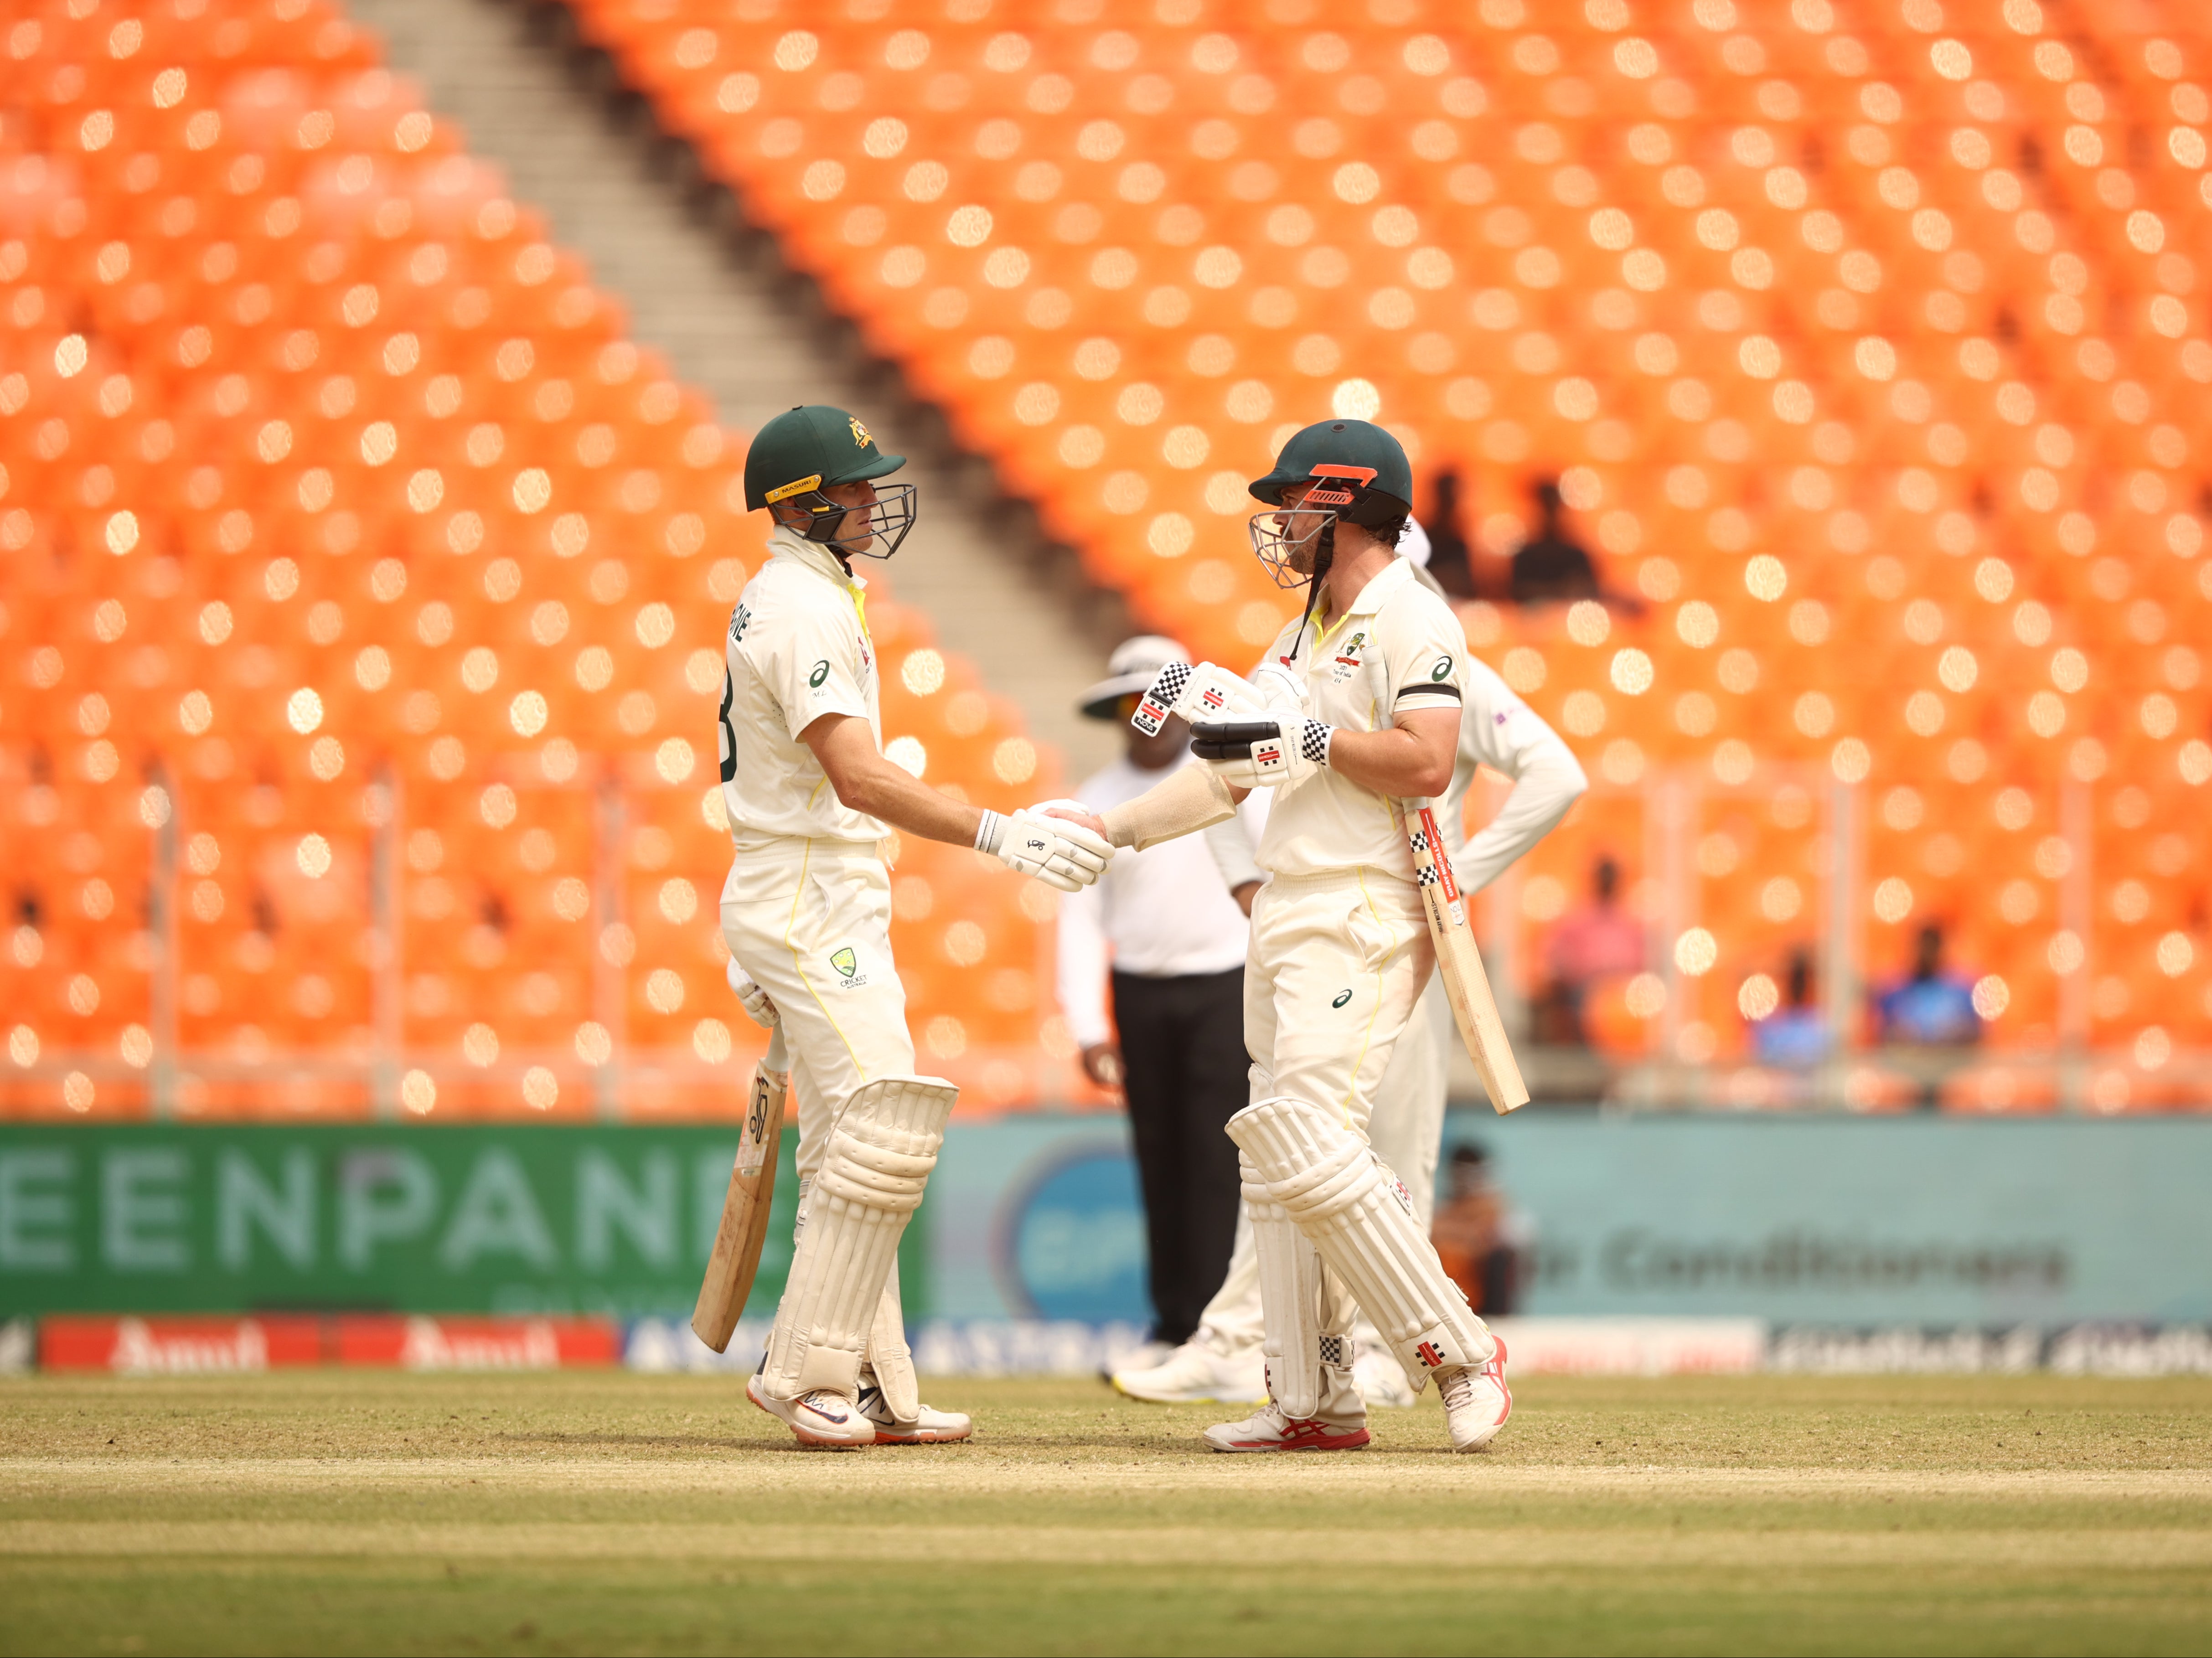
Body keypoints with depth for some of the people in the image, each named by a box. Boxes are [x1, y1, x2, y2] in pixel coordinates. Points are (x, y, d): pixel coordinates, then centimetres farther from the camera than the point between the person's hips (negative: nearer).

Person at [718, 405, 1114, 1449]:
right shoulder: (806, 611, -16)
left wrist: (761, 948, 27)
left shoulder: (770, 605, 17)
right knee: (883, 1133, -14)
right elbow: (857, 778, -27)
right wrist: (1001, 836, -32)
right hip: (814, 902, -11)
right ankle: (807, 1372, -12)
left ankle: (871, 1390, 11)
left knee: (853, 1151, 10)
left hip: (784, 903, 11)